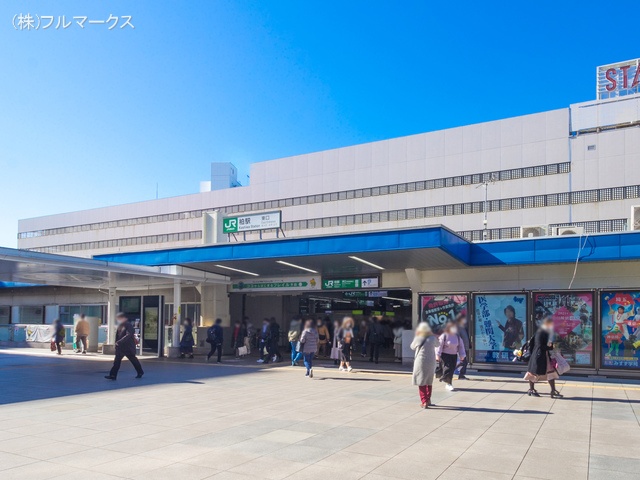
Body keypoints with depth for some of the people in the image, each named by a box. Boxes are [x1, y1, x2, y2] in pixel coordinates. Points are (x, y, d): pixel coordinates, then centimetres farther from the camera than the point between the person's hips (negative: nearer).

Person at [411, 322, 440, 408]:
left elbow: (412, 347, 10)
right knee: (429, 382, 18)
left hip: (421, 362, -3)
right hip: (431, 362, 3)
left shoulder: (418, 338, -8)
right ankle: (428, 400, 29)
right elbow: (437, 344, 18)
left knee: (421, 382, 2)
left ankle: (424, 402, -6)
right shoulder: (433, 338, -2)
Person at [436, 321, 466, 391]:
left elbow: (461, 346, 9)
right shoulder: (444, 336, -12)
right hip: (445, 355, -5)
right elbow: (439, 346, -12)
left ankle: (448, 383, 20)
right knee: (447, 368, -10)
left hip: (454, 355, 5)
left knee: (452, 370, 6)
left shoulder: (457, 336, 4)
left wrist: (462, 356, 6)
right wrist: (438, 355, -15)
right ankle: (448, 383, 2)